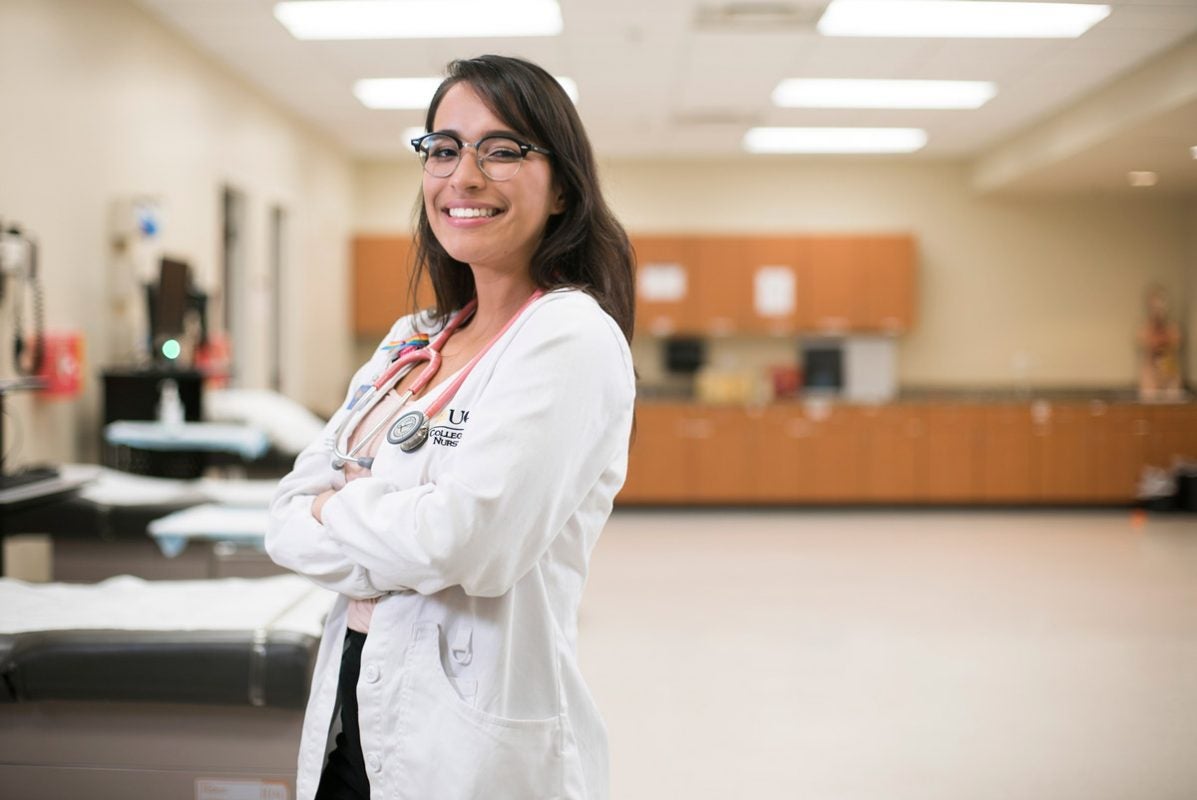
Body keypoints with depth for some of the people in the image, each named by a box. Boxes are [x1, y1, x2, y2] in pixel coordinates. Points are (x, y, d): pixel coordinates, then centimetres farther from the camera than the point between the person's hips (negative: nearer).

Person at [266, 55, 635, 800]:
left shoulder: (571, 339, -14)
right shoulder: (411, 343, 9)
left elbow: (462, 541, -23)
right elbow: (288, 521, 5)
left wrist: (337, 506, -6)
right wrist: (391, 531, -14)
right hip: (350, 716, 7)